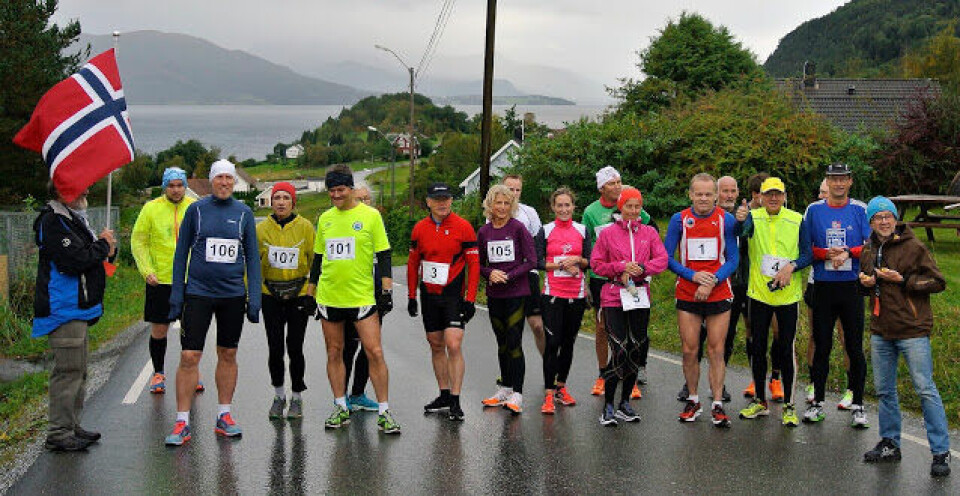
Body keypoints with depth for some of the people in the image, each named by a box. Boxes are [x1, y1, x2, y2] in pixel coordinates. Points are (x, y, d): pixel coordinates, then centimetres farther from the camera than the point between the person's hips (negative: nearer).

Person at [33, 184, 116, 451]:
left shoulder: (74, 218, 18)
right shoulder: (53, 222, -15)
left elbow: (89, 255, 22)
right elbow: (74, 261, -25)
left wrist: (107, 247, 0)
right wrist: (103, 245, -11)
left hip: (77, 309, 11)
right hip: (64, 309, -11)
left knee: (78, 370, 16)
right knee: (69, 370, -8)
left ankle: (71, 426, 25)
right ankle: (59, 433, -2)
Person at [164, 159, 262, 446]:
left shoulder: (244, 213, 5)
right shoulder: (196, 210, 1)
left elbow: (252, 257, 8)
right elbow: (181, 253, 4)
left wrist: (254, 297, 2)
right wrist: (176, 294, -1)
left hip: (233, 294, 2)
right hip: (198, 292, -2)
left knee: (228, 355, 9)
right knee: (189, 357, -5)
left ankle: (224, 417, 20)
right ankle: (182, 423, 1)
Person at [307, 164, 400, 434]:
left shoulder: (370, 215, -2)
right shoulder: (325, 218, 10)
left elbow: (383, 255, -1)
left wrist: (387, 290, -8)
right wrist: (310, 291, 17)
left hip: (362, 297, -4)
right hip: (329, 297, 4)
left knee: (375, 353, -7)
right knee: (334, 353, 9)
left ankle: (384, 412, 1)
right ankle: (341, 408, 20)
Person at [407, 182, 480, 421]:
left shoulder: (463, 227, -7)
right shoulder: (420, 229, 5)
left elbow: (474, 264, -6)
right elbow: (413, 263, 14)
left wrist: (470, 299, -10)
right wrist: (411, 296, 11)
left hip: (454, 295, -4)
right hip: (428, 295, 4)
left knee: (453, 346, -12)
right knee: (436, 346, 10)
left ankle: (455, 401, -6)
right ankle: (444, 395, 22)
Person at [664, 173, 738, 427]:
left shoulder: (726, 220, -1)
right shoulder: (679, 219, 1)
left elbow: (733, 259, -1)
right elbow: (667, 258, 2)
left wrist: (711, 281, -14)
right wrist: (693, 275, -12)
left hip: (719, 294, -1)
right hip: (687, 295, 1)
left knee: (716, 351, -1)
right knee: (689, 351, 3)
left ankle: (718, 405, 4)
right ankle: (693, 401, 18)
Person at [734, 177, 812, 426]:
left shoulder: (796, 220, 0)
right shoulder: (754, 217, -1)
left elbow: (808, 254, -1)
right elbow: (742, 231, -24)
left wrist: (791, 266, -20)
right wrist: (740, 220, -46)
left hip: (788, 294, -1)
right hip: (759, 293, 1)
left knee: (787, 350, 2)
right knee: (757, 348, 9)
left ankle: (789, 405, 13)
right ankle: (760, 401, 24)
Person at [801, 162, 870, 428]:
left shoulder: (860, 210, 3)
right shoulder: (814, 210, 6)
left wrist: (848, 252, -16)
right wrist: (826, 253, -12)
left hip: (852, 286, -1)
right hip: (823, 286, 1)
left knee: (855, 347, 2)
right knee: (821, 346, 6)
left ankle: (857, 405, 11)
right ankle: (817, 402, 16)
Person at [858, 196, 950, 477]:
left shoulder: (913, 247, -8)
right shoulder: (868, 249, 11)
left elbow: (938, 282, -8)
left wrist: (902, 279, -17)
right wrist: (864, 281, 4)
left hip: (912, 330, -6)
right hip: (880, 331, 6)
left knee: (925, 389, -5)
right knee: (884, 390, 13)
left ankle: (941, 452, 2)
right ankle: (890, 444, 26)